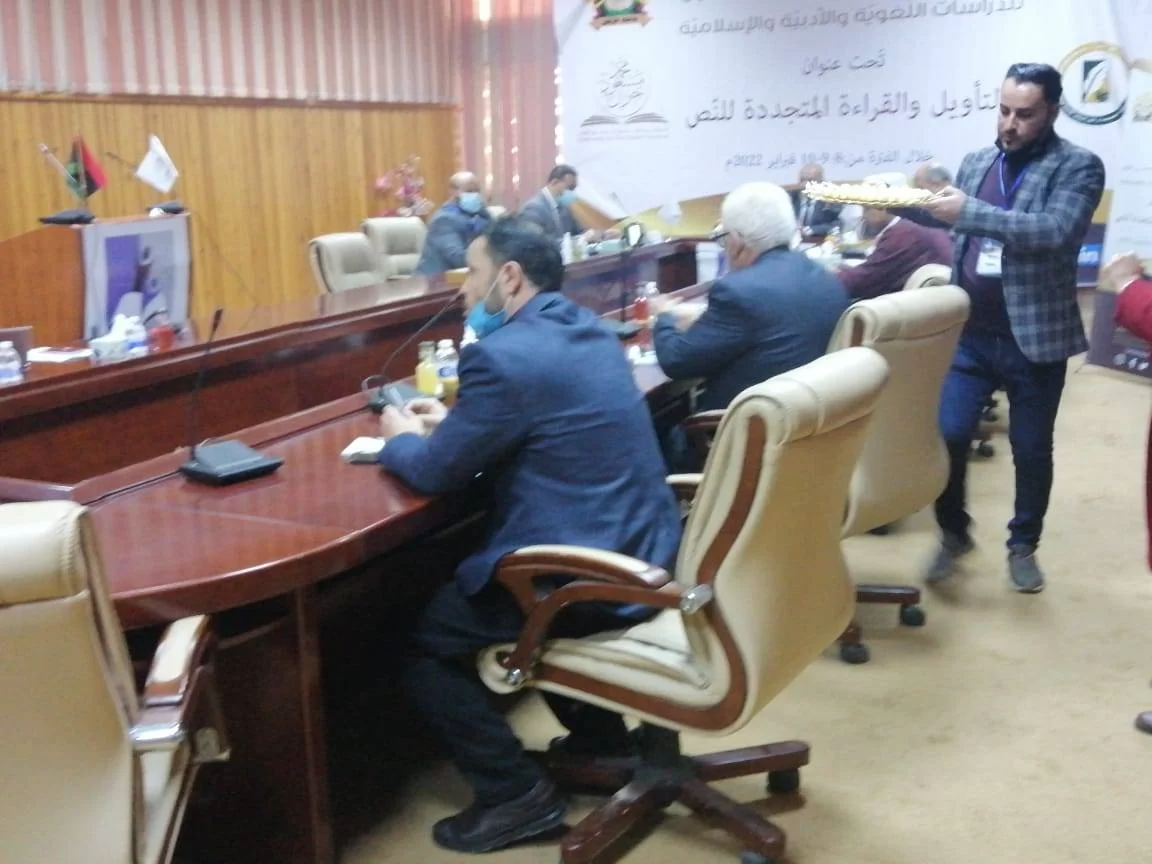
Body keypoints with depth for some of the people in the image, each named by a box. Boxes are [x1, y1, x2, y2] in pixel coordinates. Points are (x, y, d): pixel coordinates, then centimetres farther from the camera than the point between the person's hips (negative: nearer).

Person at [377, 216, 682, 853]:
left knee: (417, 640, 6)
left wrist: (400, 437, 10)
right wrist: (452, 421, 19)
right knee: (463, 590, 32)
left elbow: (433, 472, -11)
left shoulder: (502, 354, -18)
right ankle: (601, 738, 34)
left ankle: (517, 794, 8)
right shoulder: (586, 329, 10)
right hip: (645, 553, 10)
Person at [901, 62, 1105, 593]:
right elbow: (949, 219, 22)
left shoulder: (1078, 167, -6)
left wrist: (970, 212, -28)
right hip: (970, 334, 3)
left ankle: (1023, 546, 29)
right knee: (947, 436, -1)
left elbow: (1053, 231, -22)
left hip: (1034, 338, -3)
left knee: (1031, 450, 9)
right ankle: (954, 534, 22)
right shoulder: (976, 162, 9)